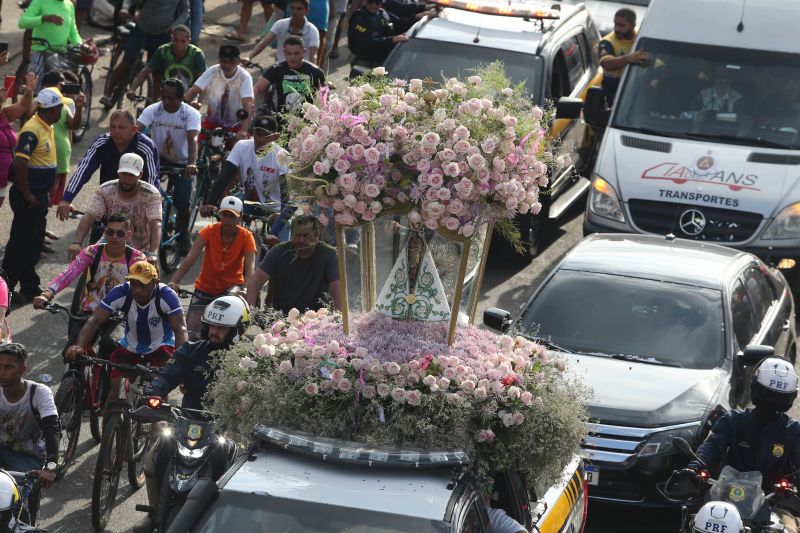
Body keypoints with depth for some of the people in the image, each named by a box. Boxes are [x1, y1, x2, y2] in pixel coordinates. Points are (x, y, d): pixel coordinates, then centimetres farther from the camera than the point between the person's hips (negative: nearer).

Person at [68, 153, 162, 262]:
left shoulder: (151, 194, -17)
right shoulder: (105, 191, -11)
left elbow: (156, 224, -29)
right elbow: (88, 217, -20)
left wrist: (152, 253, -46)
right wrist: (76, 242, -38)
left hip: (141, 252, -2)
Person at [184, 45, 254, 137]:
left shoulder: (245, 77, -20)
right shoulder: (212, 71, -12)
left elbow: (248, 105, -31)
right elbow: (193, 91, -17)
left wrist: (244, 131, -45)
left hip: (236, 126, -2)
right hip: (212, 122, 2)